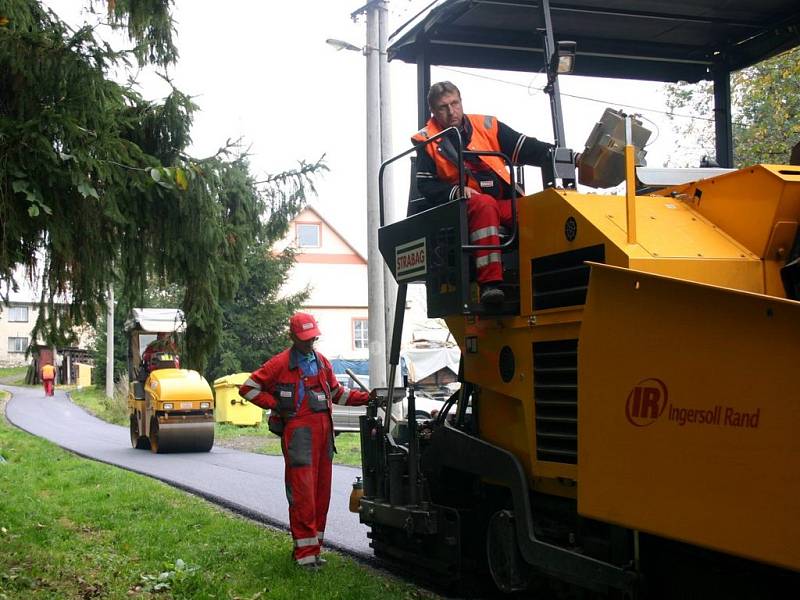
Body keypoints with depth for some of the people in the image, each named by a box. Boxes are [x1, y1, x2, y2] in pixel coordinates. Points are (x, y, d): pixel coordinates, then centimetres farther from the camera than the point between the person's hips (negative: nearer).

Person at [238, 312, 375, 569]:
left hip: (323, 431, 7)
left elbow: (337, 392, 26)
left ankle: (313, 547, 17)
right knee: (303, 493, -9)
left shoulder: (321, 362, 17)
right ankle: (304, 553, -6)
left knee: (322, 493, 8)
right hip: (298, 433, -7)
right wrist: (276, 406, -5)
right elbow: (248, 388, -1)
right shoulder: (280, 364, -2)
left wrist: (366, 398, 14)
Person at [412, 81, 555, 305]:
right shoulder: (427, 141, 10)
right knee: (484, 204, -38)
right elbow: (425, 185, 2)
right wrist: (455, 192, -16)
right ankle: (490, 281, -45)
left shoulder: (486, 126, 15)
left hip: (505, 204, 3)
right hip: (463, 207, -3)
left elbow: (526, 148, 11)